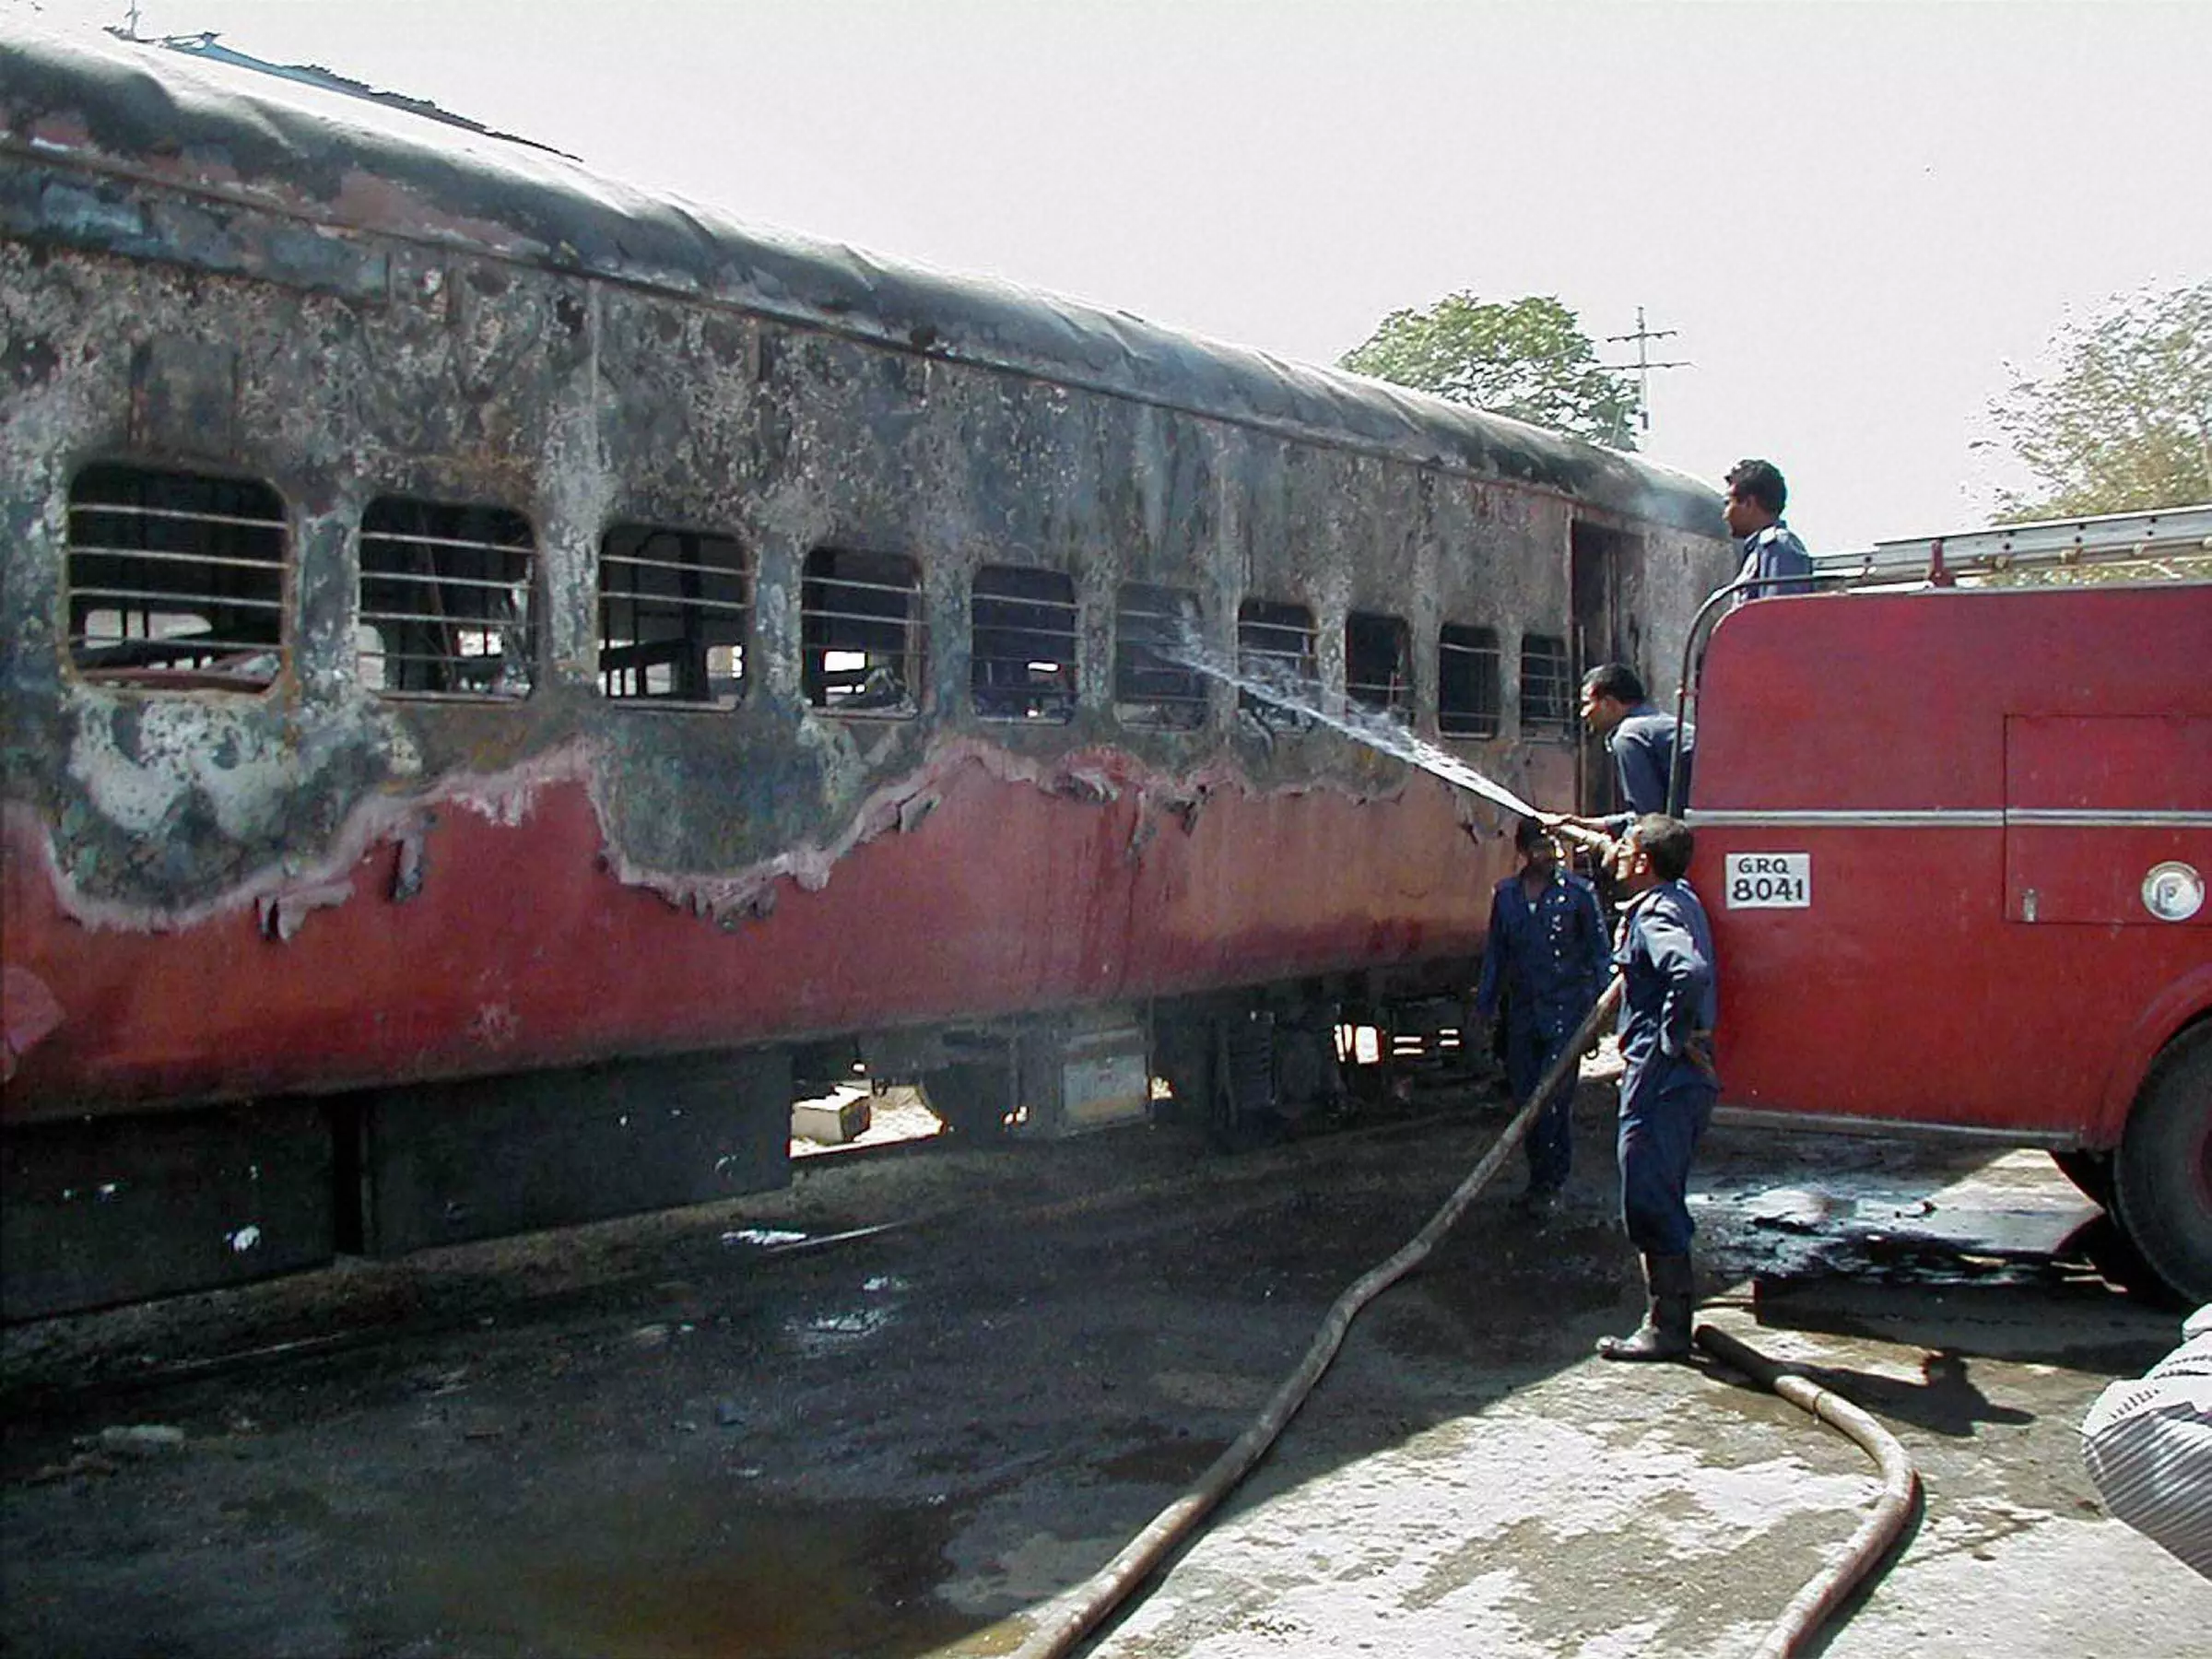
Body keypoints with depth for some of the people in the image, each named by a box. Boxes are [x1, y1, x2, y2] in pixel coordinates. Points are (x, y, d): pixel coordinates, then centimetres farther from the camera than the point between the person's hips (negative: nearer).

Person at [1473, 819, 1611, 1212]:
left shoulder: (1578, 892, -3)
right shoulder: (1505, 895, 8)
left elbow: (1600, 950, 1)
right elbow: (1496, 953, 16)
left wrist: (1600, 1004, -6)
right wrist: (1485, 1003, 14)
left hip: (1566, 1009, -4)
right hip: (1522, 1013, 4)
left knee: (1555, 1097, -9)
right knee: (1525, 1097, 8)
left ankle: (1549, 1183, 1)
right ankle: (1540, 1176, 22)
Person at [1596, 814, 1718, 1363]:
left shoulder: (1655, 914, -17)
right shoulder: (1681, 898, 13)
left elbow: (1691, 970, -37)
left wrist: (1672, 1038, -25)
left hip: (1661, 1080, -10)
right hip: (1684, 1076, 10)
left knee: (1649, 1203, -4)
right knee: (1660, 1201, 16)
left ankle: (1666, 1329, 1)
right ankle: (1670, 1321, 23)